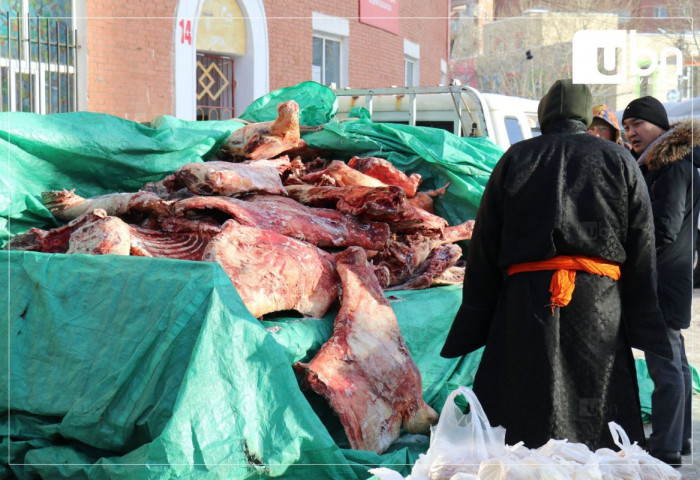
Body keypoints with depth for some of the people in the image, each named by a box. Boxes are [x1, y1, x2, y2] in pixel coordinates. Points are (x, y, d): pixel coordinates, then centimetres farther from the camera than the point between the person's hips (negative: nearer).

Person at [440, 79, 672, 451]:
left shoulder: (515, 159, 11)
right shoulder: (620, 161, 11)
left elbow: (483, 247, 8)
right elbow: (642, 253, 6)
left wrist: (472, 329, 10)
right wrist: (645, 329, 9)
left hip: (525, 300, 0)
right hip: (599, 304, 0)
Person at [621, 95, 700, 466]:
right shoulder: (658, 163, 18)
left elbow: (663, 230, -20)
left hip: (664, 281, -11)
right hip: (669, 280, 11)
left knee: (665, 366, -10)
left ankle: (666, 449, -8)